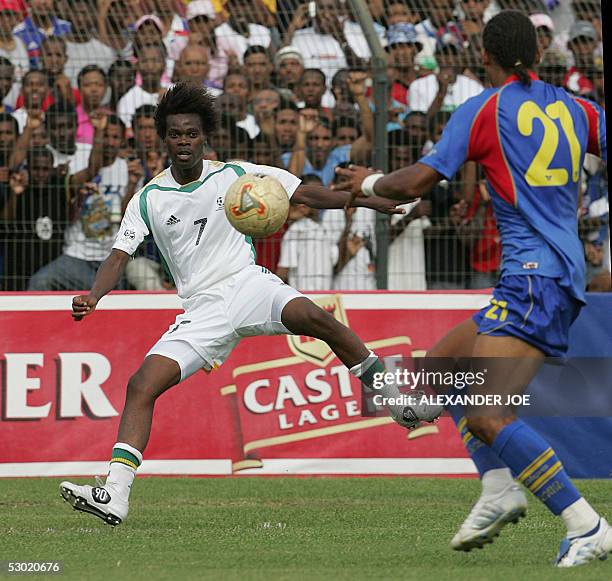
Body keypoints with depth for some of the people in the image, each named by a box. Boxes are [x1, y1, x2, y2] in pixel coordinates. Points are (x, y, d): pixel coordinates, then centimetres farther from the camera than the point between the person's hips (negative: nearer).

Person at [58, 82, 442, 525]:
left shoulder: (236, 176, 7)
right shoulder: (148, 200, 8)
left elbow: (307, 194, 9)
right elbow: (120, 256, 3)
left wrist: (378, 202, 2)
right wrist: (94, 295, -19)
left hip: (249, 284, -1)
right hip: (202, 309, 1)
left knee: (311, 316, -33)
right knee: (142, 385, -17)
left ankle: (400, 401, -23)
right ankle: (114, 496, -20)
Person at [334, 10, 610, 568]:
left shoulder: (485, 110, -3)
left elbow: (415, 183, -5)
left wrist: (368, 182, 14)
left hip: (533, 276, -9)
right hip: (566, 275, 9)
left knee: (486, 417, -18)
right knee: (441, 365, 21)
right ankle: (499, 490, 12)